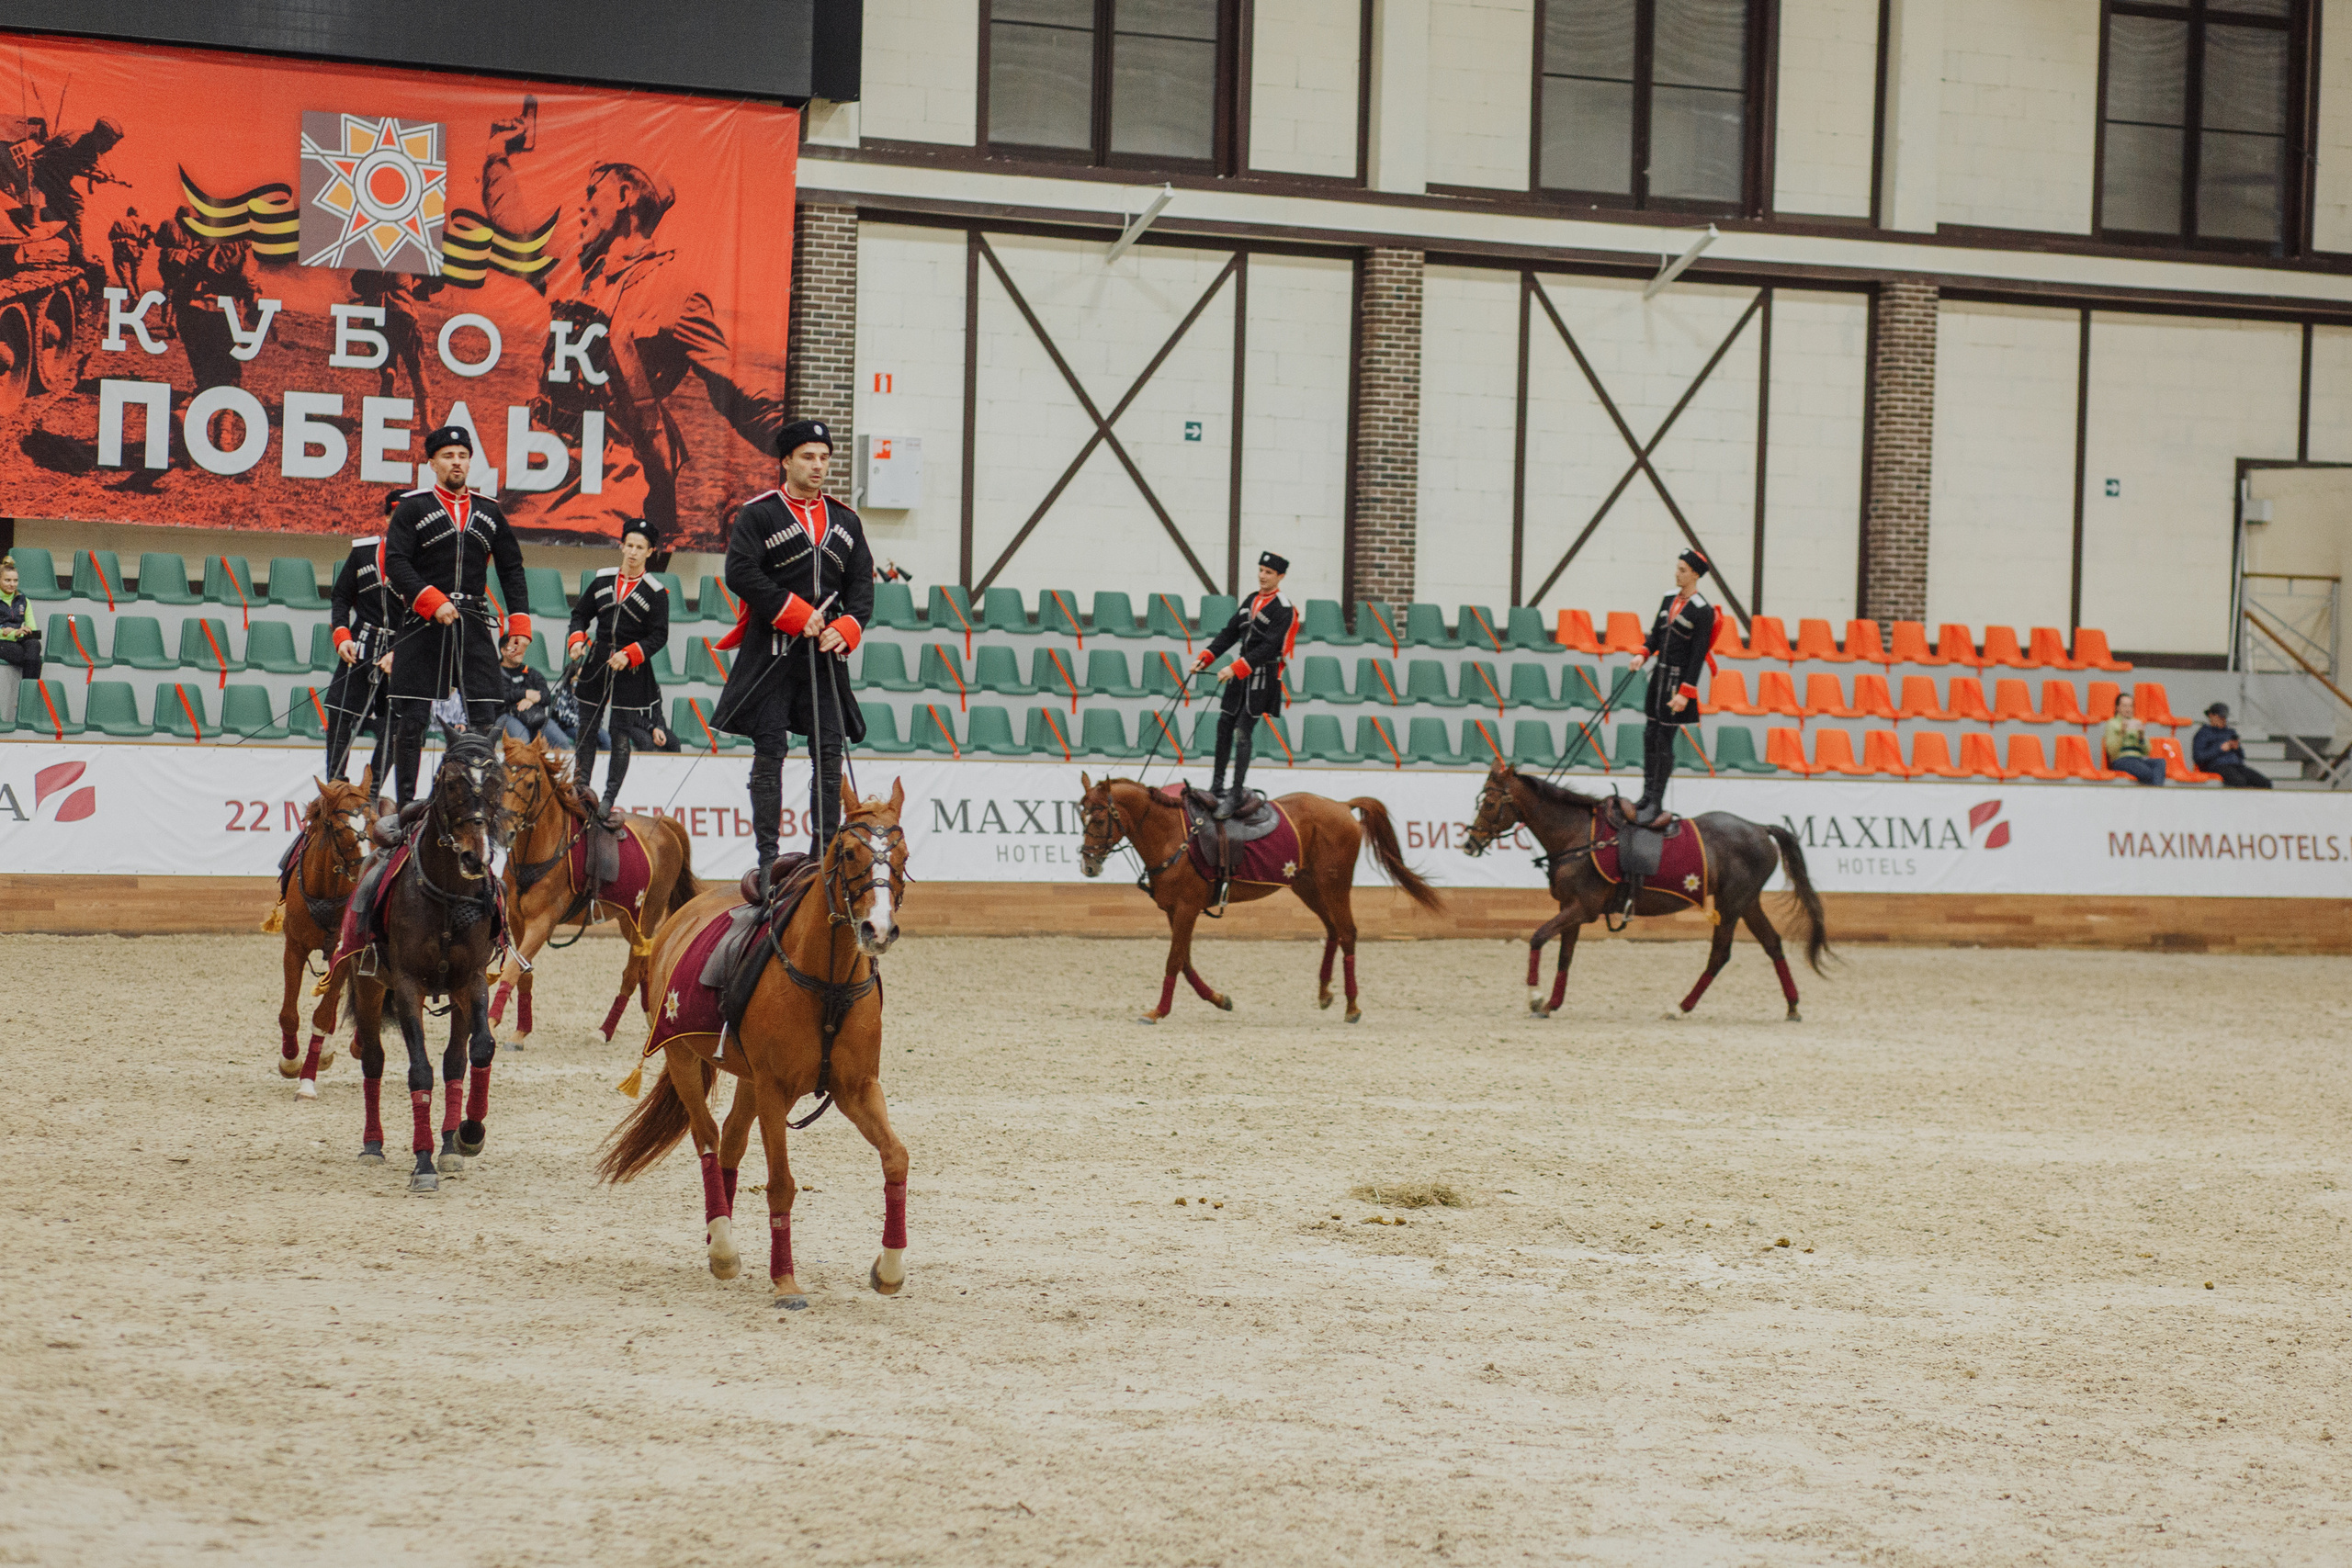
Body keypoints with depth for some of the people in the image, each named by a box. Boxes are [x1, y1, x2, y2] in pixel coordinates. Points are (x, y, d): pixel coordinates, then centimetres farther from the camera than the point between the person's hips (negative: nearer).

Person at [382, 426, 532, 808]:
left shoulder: (489, 513, 15)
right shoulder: (413, 508, 2)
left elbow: (511, 571, 17)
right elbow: (395, 563, -7)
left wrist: (519, 624, 7)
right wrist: (433, 602, -19)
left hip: (474, 625, 3)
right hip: (423, 626, -3)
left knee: (488, 712, -5)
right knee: (411, 717, -2)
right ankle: (404, 801, 5)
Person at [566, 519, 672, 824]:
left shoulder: (656, 592, -4)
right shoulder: (602, 579, 7)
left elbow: (659, 637, -5)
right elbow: (580, 613, 14)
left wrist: (629, 655, -17)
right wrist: (577, 640, -4)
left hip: (632, 672, -3)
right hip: (597, 662, 3)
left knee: (621, 736, -3)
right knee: (587, 726, 4)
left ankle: (608, 802, 0)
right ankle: (581, 784, 14)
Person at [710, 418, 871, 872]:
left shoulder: (845, 521, 15)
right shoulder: (759, 514, 0)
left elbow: (862, 584, 13)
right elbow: (741, 573, -11)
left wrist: (846, 628, -6)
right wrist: (797, 614, -14)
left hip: (826, 654, 4)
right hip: (772, 652, -4)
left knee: (829, 752, 1)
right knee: (770, 751, -4)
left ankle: (826, 849, 5)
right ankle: (767, 852, -1)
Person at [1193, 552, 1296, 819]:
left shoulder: (1283, 610, -13)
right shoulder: (1251, 600, 12)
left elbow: (1269, 648, -21)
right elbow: (1230, 633, 14)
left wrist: (1236, 668, -27)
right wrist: (1205, 658, 3)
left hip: (1263, 677, -8)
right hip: (1241, 672, 8)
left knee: (1243, 731, -12)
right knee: (1224, 725, 9)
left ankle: (1237, 793, -10)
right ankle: (1217, 785, 20)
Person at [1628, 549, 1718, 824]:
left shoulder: (1702, 611, -13)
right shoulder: (1669, 599, 9)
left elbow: (1698, 656, -15)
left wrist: (1685, 692, -19)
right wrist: (1643, 654, -4)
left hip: (1680, 678, -8)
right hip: (1660, 675, 8)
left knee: (1664, 740, -7)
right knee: (1650, 736, 11)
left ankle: (1657, 804, -1)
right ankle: (1648, 796, 20)